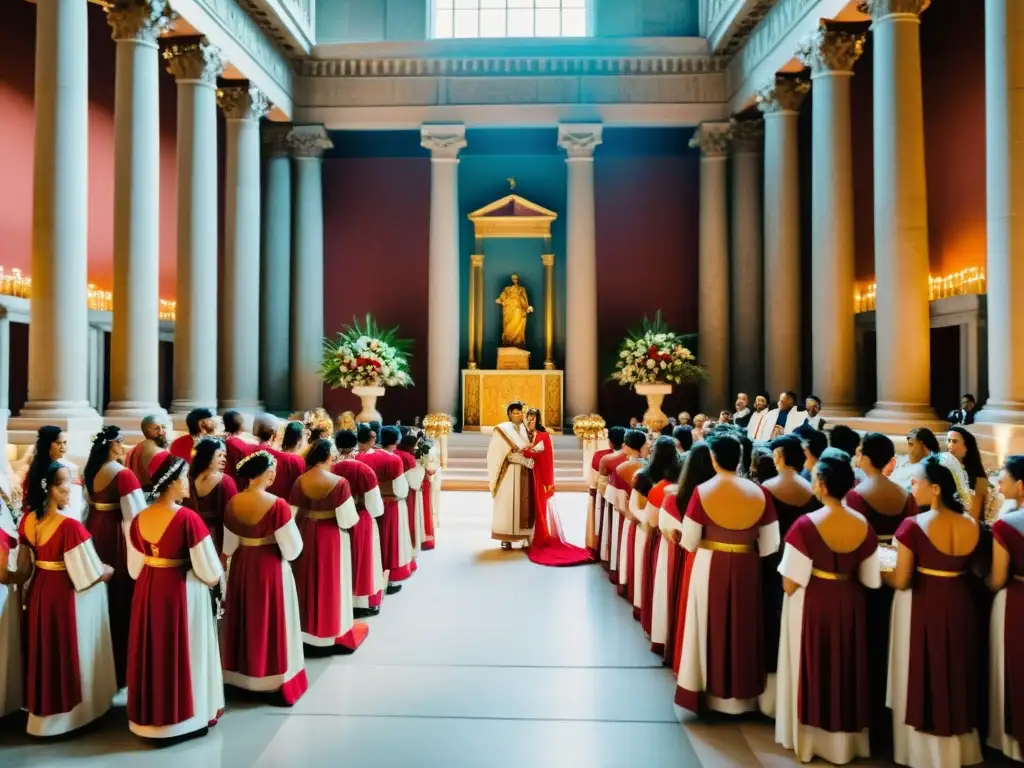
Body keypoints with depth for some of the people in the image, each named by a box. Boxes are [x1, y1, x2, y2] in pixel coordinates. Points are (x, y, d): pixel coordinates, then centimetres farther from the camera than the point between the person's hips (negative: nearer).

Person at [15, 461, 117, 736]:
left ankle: (42, 707, 40)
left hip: (39, 592, 7)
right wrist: (109, 571, 0)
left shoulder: (28, 521, -4)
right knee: (69, 651, 11)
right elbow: (89, 574, -20)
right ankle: (69, 709, 27)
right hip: (66, 596, -7)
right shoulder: (70, 526, -26)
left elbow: (24, 570, 7)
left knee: (44, 650, 23)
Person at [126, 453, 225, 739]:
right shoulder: (187, 518, -21)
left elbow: (134, 569, 8)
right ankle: (184, 714, 22)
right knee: (182, 651, 10)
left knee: (152, 651, 19)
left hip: (147, 593, 6)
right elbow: (210, 571, -18)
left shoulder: (139, 518, -2)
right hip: (182, 593, -6)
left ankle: (150, 715, 34)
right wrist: (216, 578, 3)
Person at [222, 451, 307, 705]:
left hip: (241, 567, 5)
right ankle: (277, 681, 20)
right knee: (271, 621, 9)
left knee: (245, 619, 19)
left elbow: (229, 547, 5)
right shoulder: (277, 505, -21)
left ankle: (242, 676, 33)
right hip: (271, 569, -5)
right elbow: (292, 550, -15)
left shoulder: (233, 503, -5)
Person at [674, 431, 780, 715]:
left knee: (711, 627, 13)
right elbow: (770, 545, -5)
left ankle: (709, 691, 22)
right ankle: (742, 695, 29)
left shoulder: (702, 492, -14)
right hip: (746, 568, 2)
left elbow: (689, 542, -11)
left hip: (709, 568, -2)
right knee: (742, 628, 17)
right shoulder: (759, 493, -8)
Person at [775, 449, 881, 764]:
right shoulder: (864, 525, -9)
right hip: (850, 604, 4)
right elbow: (871, 580, -1)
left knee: (814, 669, 14)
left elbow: (791, 584, -21)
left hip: (813, 605, -4)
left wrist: (789, 586, 1)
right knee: (846, 668, 21)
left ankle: (811, 739, 28)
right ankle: (847, 739, 37)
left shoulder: (806, 525, -24)